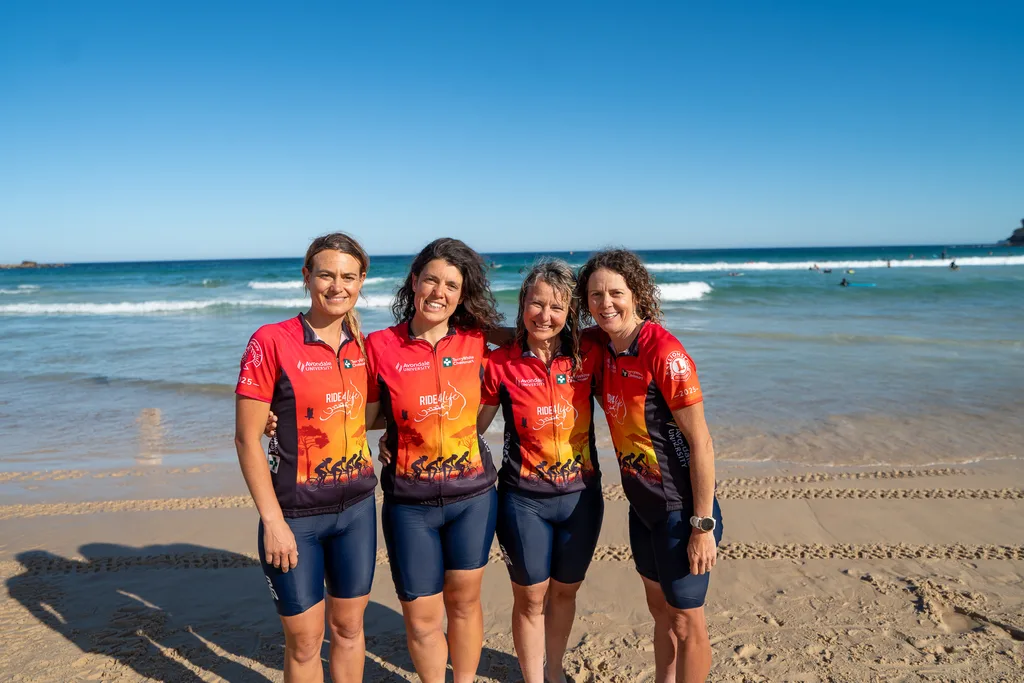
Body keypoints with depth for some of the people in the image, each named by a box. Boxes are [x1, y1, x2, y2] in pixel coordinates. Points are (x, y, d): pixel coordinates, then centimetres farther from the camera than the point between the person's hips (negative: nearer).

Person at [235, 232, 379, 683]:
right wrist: (273, 522, -13)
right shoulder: (271, 342, -13)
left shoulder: (361, 345, 1)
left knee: (349, 626, 18)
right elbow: (247, 439, -12)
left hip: (357, 508, 4)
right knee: (304, 640, 11)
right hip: (296, 514, -4)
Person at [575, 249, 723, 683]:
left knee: (685, 621, 10)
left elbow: (700, 442, -20)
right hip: (642, 504, 7)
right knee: (660, 609, 24)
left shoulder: (663, 352, -22)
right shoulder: (606, 349, -1)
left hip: (680, 509, -7)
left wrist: (703, 525, -19)